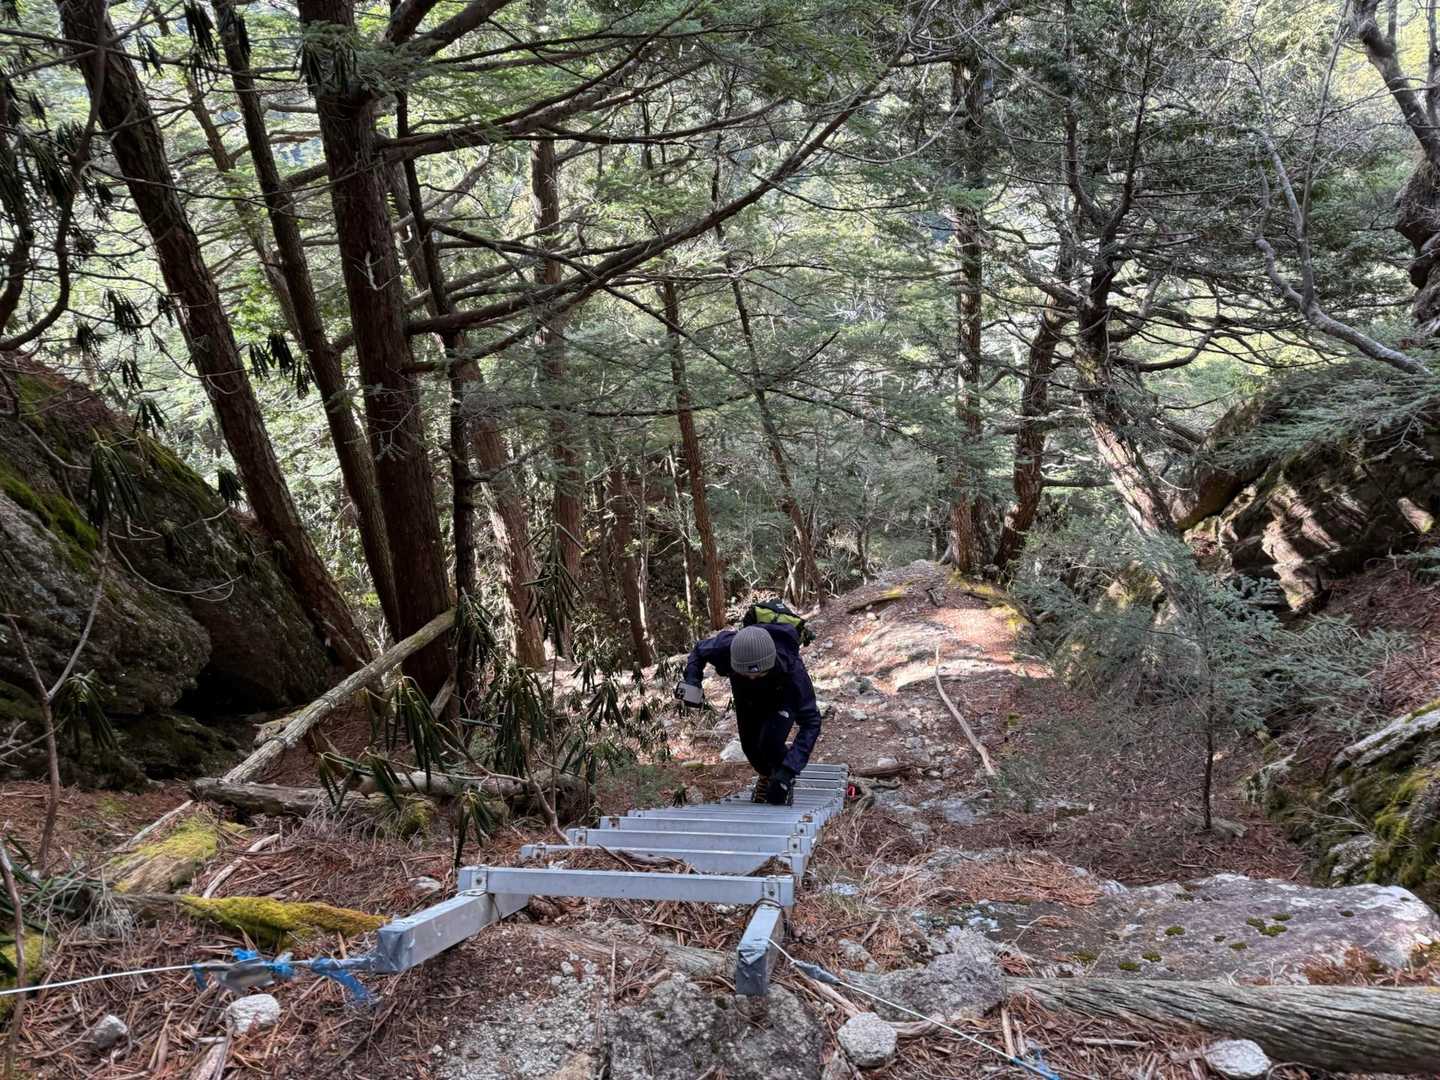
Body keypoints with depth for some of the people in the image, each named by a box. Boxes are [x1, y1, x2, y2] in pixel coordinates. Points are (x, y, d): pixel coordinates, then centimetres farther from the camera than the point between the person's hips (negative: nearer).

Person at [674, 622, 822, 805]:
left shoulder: (792, 669, -44)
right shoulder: (726, 646, -38)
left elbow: (810, 721, -41)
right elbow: (699, 651, -12)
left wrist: (789, 769, -48)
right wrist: (691, 681, -29)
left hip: (783, 696, -3)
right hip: (747, 694, 3)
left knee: (770, 743, -23)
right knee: (750, 746, 4)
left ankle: (785, 781, 8)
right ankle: (767, 776, 38)